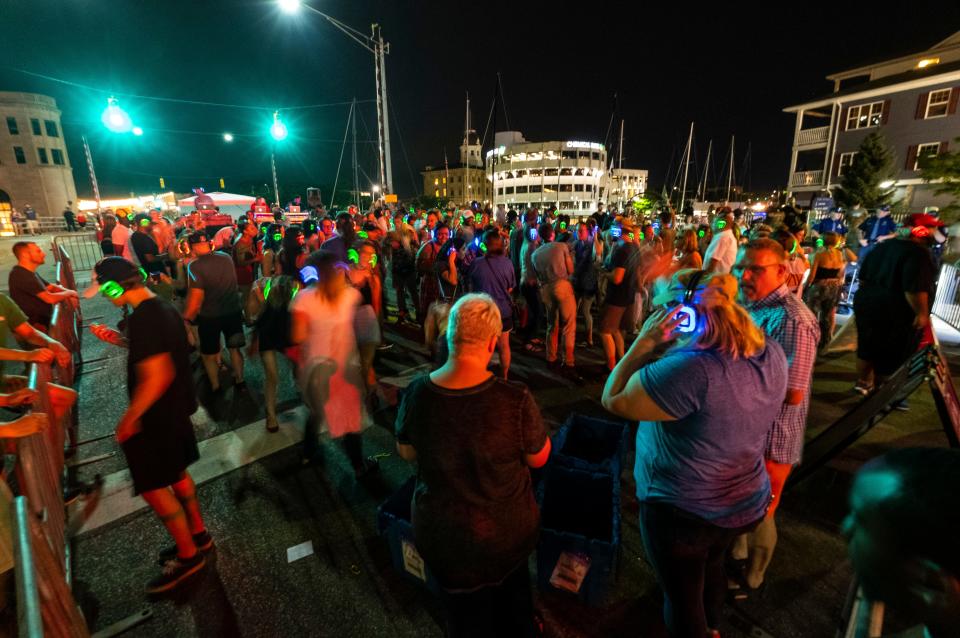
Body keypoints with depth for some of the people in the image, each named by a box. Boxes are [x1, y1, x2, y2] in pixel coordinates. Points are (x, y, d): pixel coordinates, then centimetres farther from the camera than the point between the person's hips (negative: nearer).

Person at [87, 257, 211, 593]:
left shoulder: (143, 318, -25)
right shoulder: (163, 307, 5)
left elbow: (156, 376, -29)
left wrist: (129, 418, -20)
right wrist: (119, 340, 13)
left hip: (157, 416, -9)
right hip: (175, 408, 9)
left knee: (153, 485, 4)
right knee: (176, 473, 21)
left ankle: (188, 554, 19)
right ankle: (198, 533, 37)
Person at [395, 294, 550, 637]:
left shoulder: (416, 393, -23)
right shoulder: (515, 399, -31)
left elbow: (406, 452, -4)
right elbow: (539, 458, -12)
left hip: (441, 533, 1)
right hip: (507, 531, -1)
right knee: (511, 594, 35)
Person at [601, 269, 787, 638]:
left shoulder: (692, 369, -37)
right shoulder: (771, 353, -11)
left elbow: (613, 400, -27)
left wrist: (645, 341, -24)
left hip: (683, 511, -8)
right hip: (744, 503, 8)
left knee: (683, 595, 20)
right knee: (711, 568, 36)